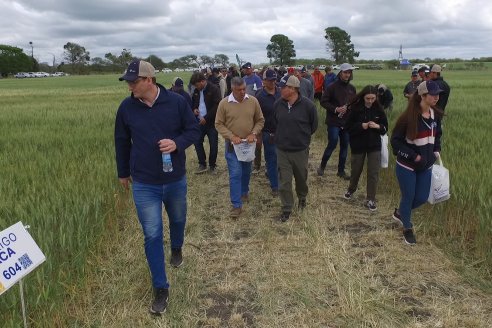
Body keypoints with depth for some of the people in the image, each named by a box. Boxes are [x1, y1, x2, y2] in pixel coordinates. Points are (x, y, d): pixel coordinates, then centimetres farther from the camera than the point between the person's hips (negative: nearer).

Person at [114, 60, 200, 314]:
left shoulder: (176, 102, -12)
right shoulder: (126, 107, -7)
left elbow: (194, 131, -2)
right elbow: (122, 142, 6)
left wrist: (177, 143, -23)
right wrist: (123, 172, 15)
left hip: (176, 180, 1)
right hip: (144, 184, 0)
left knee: (178, 220, 24)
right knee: (152, 236, 0)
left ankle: (177, 248, 57)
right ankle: (161, 288, 14)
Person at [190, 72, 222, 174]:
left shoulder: (214, 89, -12)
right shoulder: (197, 91, 8)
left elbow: (217, 106, -18)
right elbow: (193, 102, 23)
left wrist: (206, 118, -18)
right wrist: (194, 109, 0)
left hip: (211, 122, -6)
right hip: (200, 122, 6)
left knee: (213, 145, 3)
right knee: (197, 142, 5)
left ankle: (212, 166, 18)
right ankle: (202, 164, 18)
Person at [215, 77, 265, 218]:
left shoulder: (253, 101, -6)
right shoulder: (224, 103, -12)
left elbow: (260, 120, 1)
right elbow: (219, 124, -7)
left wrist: (253, 134, -15)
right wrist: (231, 136, -19)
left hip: (249, 144, 3)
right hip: (232, 145, -3)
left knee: (246, 171, 19)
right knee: (235, 174, -5)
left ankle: (244, 192, 44)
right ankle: (236, 205, 3)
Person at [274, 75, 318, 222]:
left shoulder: (307, 105, -16)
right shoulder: (278, 104, -6)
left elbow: (314, 125, 0)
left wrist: (302, 136, 8)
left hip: (301, 150, -1)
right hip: (282, 150, 2)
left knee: (301, 177, 19)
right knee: (284, 181, 3)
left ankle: (302, 197, 47)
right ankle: (286, 208, 19)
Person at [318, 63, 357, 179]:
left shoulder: (352, 88, 9)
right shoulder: (333, 86, -9)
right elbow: (323, 101, -10)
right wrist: (336, 109, -19)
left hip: (347, 122, 6)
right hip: (334, 121, -6)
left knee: (344, 146, 10)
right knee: (332, 144, -9)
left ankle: (341, 170, 22)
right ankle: (322, 166, 14)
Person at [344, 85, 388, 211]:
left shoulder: (378, 110, -3)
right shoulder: (355, 109, -11)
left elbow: (385, 127, 3)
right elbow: (348, 127, -8)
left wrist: (377, 126, -18)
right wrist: (361, 126, -23)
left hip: (374, 145, 1)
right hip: (358, 145, -1)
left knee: (374, 172, -1)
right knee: (355, 170, 15)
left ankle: (370, 199, 10)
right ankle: (351, 189, 42)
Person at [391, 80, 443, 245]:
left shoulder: (436, 115, 0)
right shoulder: (408, 117, -20)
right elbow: (395, 140, -16)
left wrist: (436, 151, 3)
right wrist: (413, 156, -19)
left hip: (426, 166, 6)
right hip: (407, 166, -6)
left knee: (422, 197, 12)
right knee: (408, 197, 7)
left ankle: (399, 212, 41)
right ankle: (408, 228, 30)